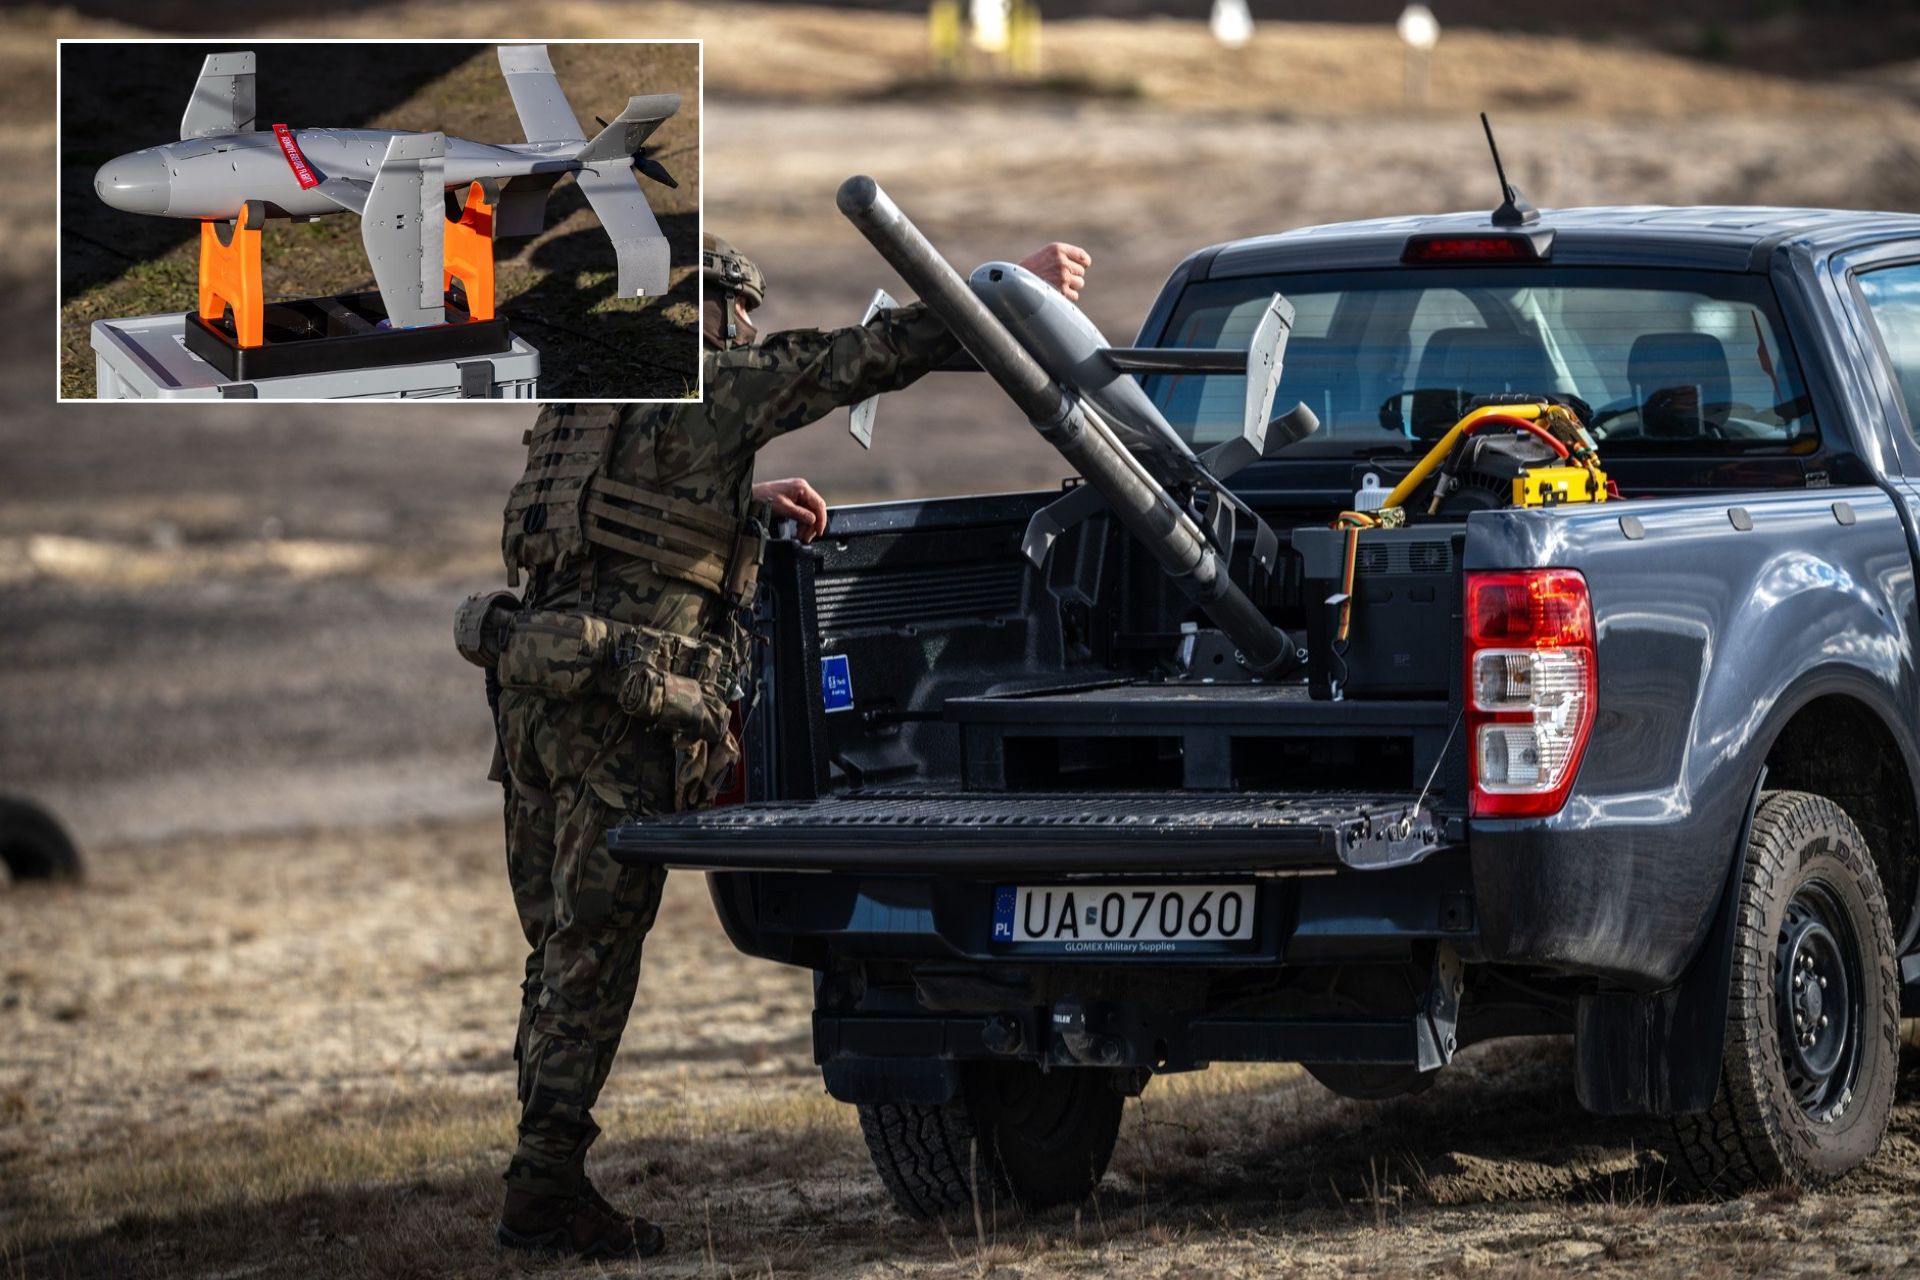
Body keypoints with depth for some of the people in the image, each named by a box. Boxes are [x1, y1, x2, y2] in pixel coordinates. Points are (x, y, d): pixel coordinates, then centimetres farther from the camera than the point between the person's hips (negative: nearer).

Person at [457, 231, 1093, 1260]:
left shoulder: (585, 393, 19)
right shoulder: (712, 386, -4)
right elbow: (866, 358, -5)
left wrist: (745, 503, 23)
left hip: (534, 679, 8)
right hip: (619, 707, -8)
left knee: (562, 945, 12)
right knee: (593, 950, -4)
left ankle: (542, 1182, 13)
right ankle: (546, 1189, -5)